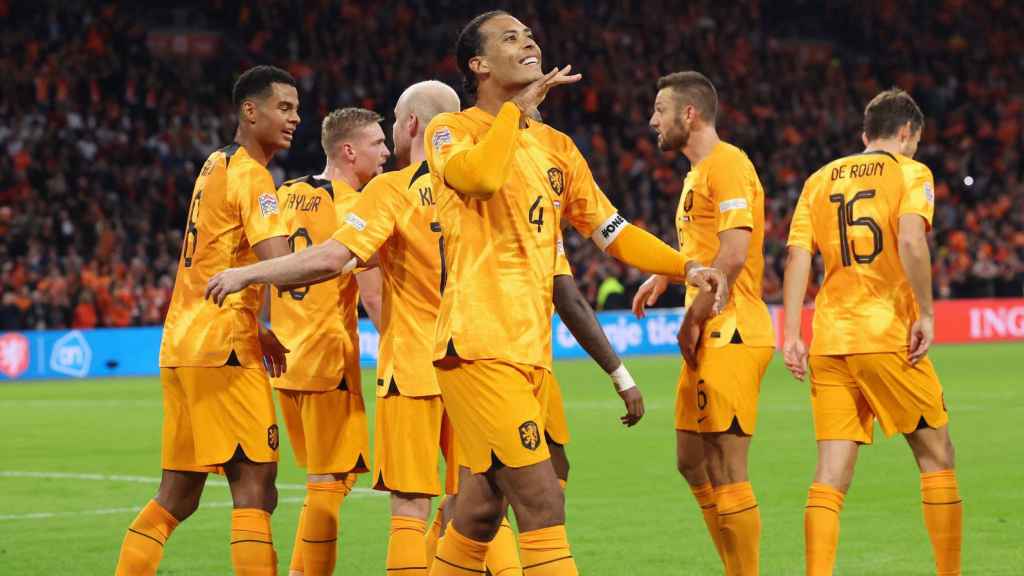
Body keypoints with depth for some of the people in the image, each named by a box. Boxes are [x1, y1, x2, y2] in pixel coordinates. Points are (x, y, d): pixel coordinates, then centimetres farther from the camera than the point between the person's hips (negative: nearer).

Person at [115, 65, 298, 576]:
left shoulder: (216, 166, 18)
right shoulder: (252, 178, -9)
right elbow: (281, 266, -22)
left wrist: (261, 331, 15)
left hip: (181, 345, 9)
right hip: (224, 348, -9)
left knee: (177, 497, 12)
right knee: (255, 490, -10)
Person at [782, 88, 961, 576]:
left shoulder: (820, 180, 15)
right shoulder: (910, 173, 2)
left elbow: (797, 257, 6)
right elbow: (911, 241, -16)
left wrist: (791, 335, 4)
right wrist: (925, 312, -11)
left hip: (829, 339, 4)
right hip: (887, 334, -4)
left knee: (831, 474, 2)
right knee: (936, 457, 10)